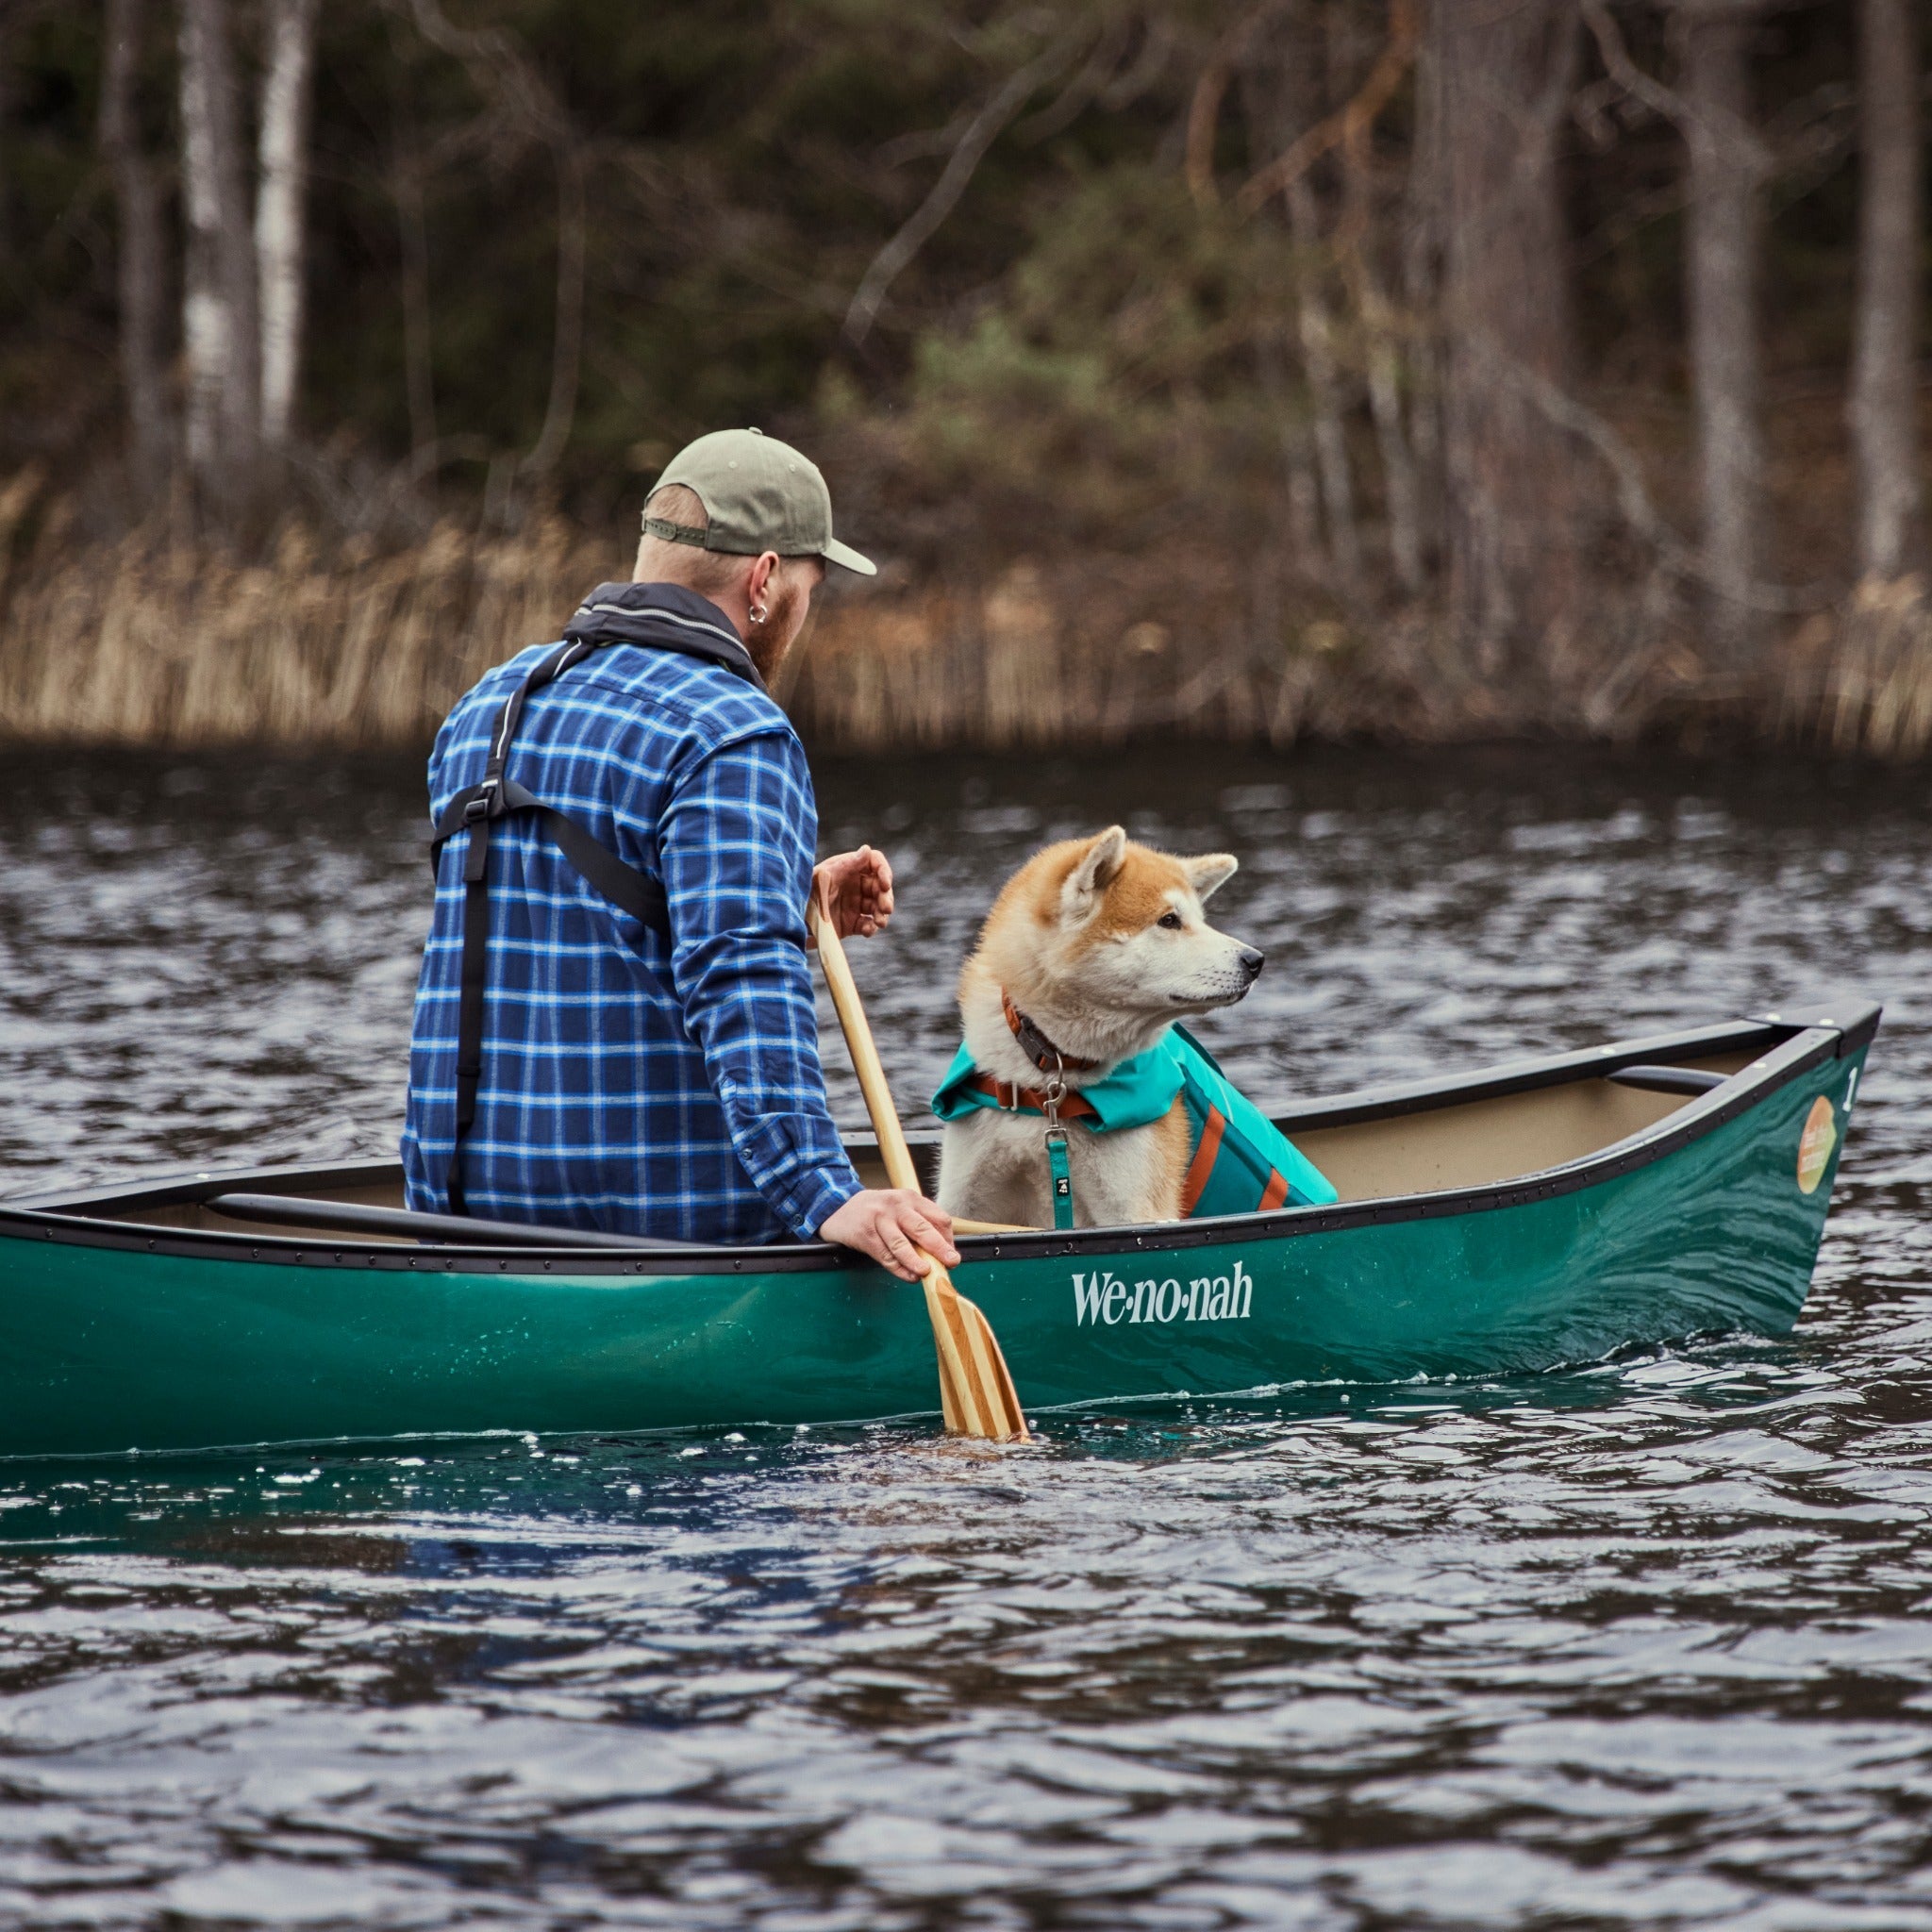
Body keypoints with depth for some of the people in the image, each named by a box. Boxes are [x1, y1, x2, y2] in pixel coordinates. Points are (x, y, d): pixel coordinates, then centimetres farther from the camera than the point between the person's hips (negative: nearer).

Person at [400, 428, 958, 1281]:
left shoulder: (485, 708, 16)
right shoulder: (736, 737, -10)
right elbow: (742, 985, -24)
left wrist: (790, 908, 23)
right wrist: (825, 1197, -31)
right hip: (667, 1205, -7)